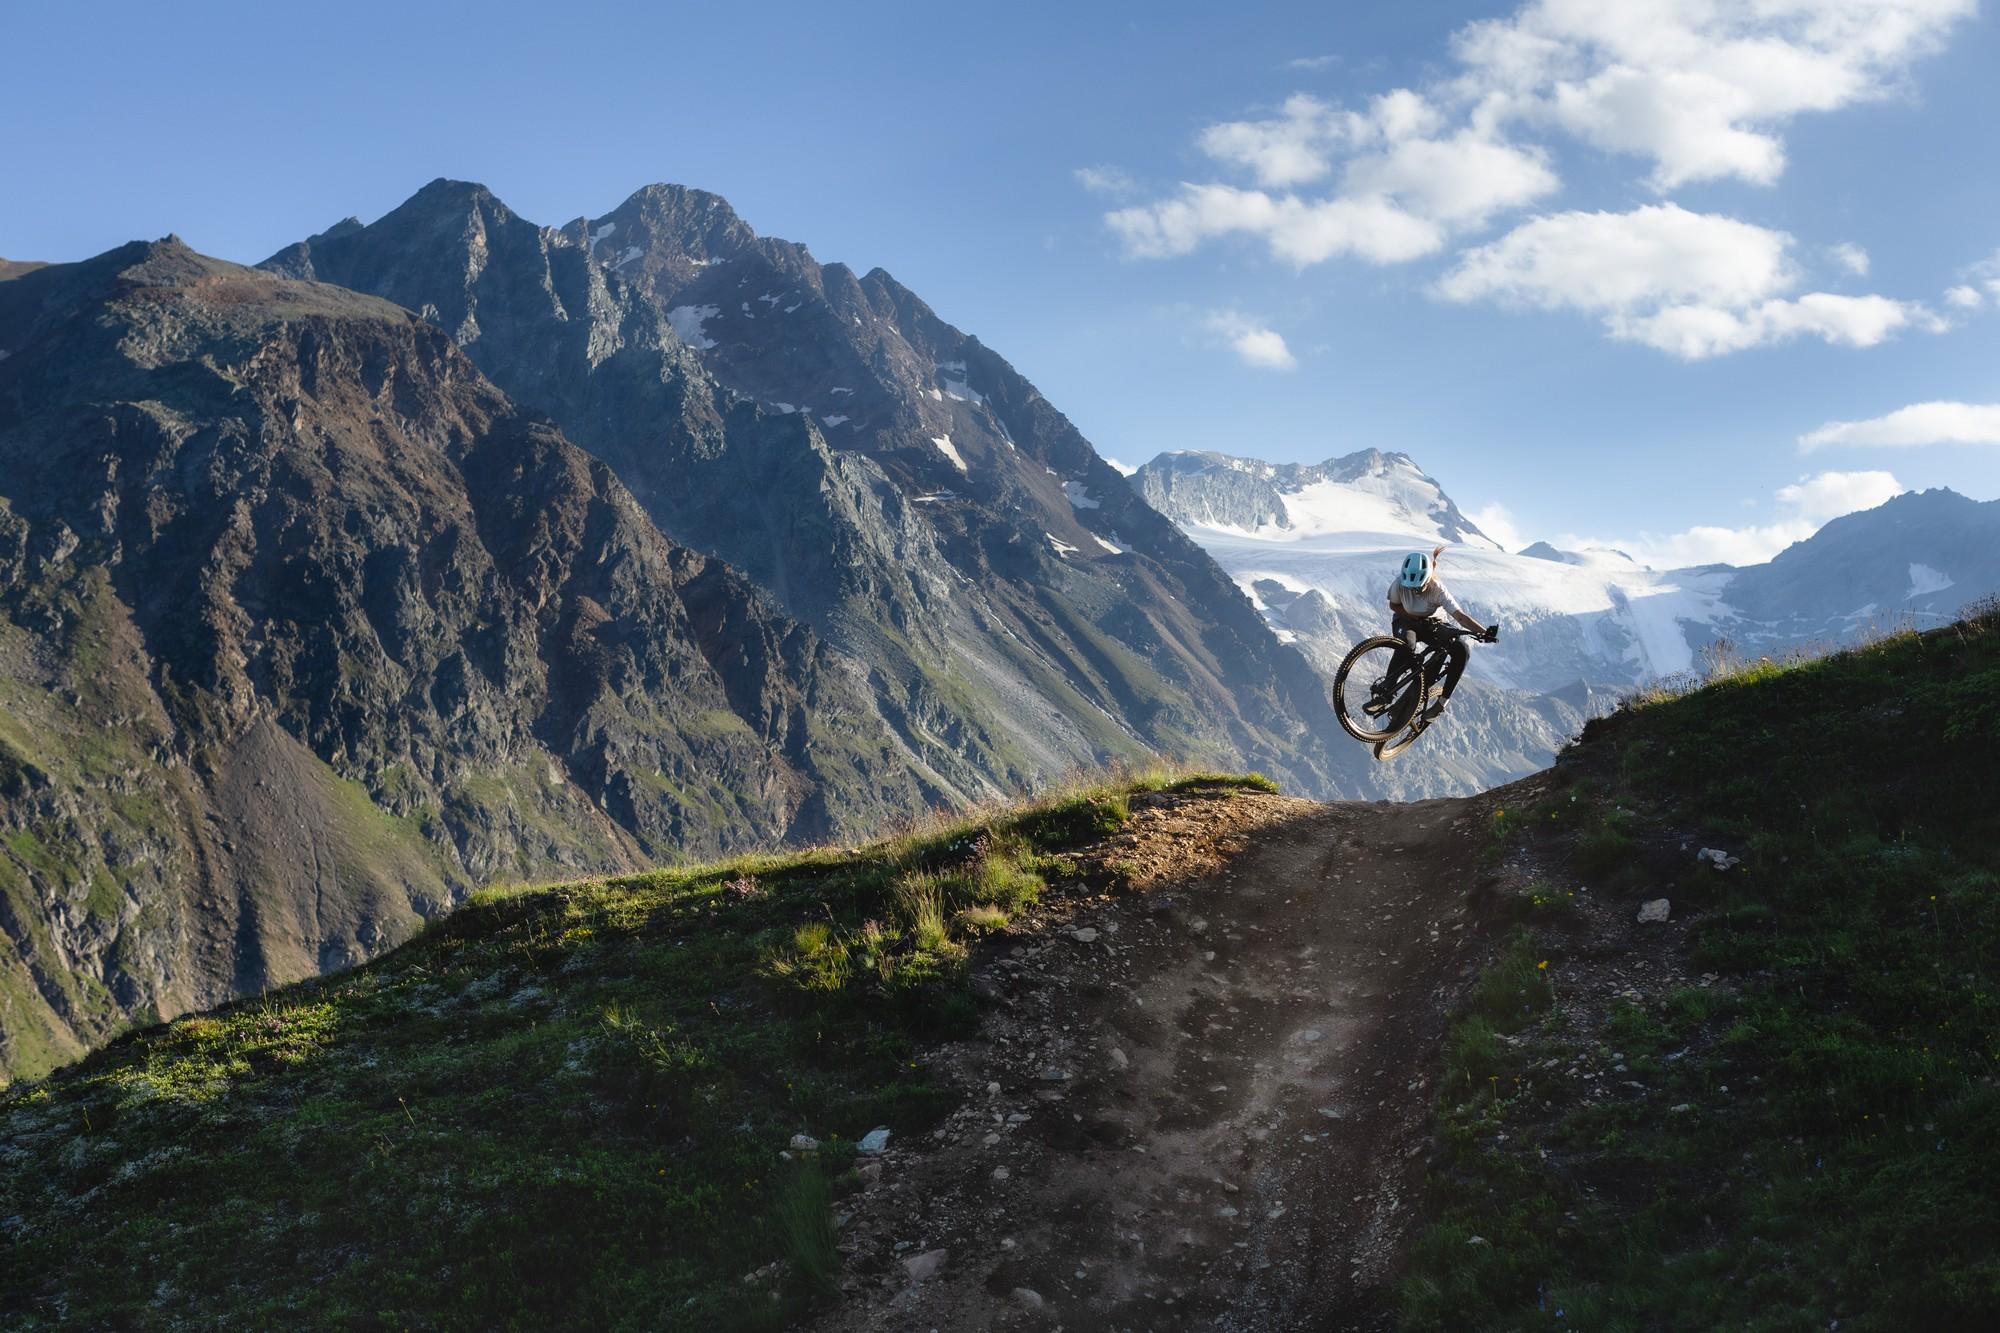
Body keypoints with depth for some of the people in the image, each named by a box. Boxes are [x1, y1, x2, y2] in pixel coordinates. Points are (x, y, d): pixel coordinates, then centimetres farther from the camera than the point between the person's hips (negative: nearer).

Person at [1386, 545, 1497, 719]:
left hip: (1430, 624, 2)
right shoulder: (1400, 583, -27)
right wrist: (1415, 618, -22)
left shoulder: (1438, 590, -27)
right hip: (1405, 621, -2)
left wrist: (1484, 632, -48)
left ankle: (1441, 702, -13)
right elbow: (1394, 605, -7)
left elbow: (1460, 615, -33)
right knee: (1407, 644, -41)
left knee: (1462, 651, -23)